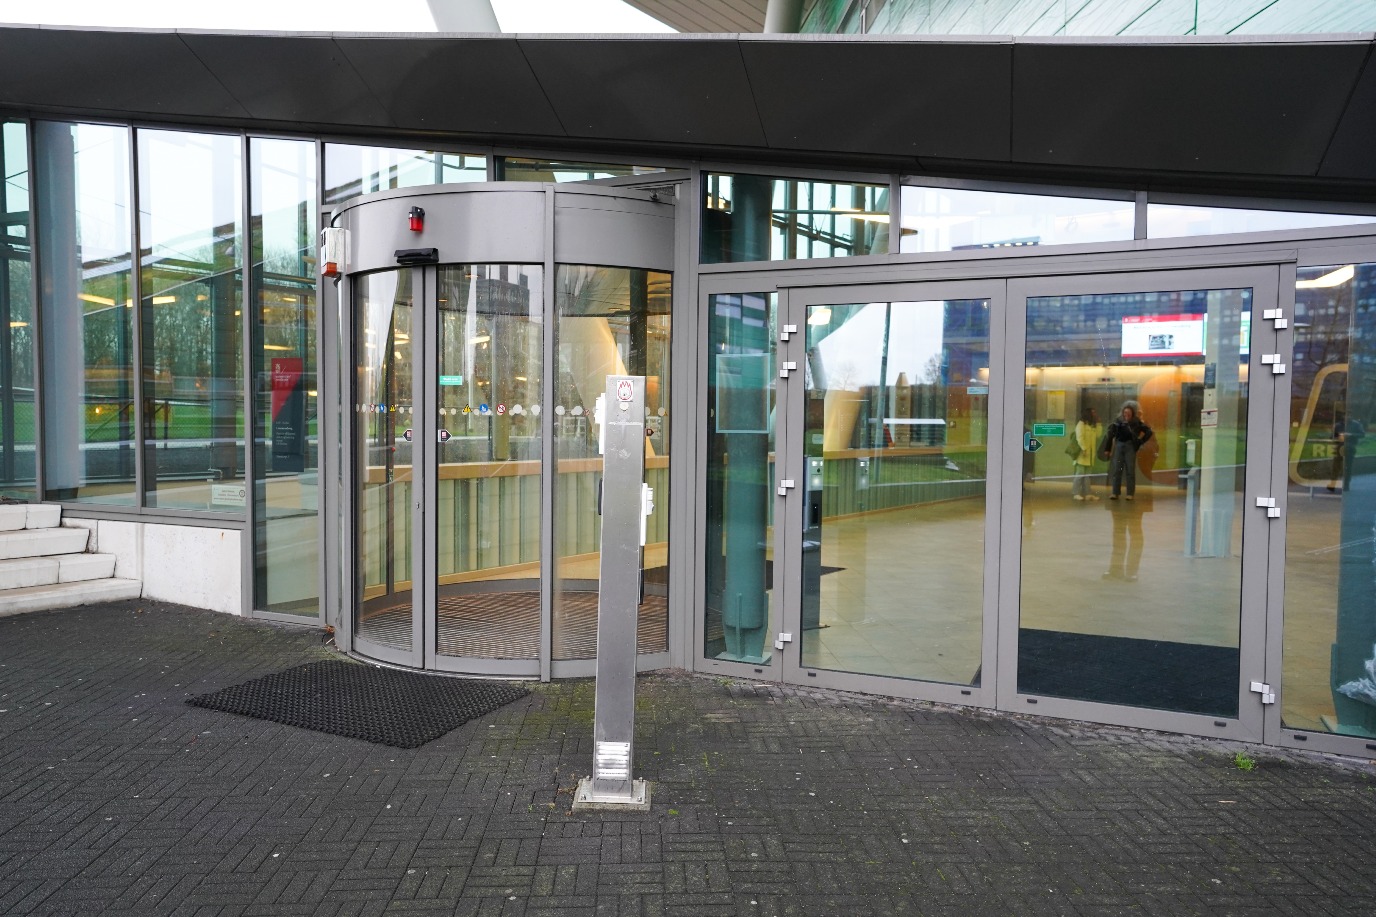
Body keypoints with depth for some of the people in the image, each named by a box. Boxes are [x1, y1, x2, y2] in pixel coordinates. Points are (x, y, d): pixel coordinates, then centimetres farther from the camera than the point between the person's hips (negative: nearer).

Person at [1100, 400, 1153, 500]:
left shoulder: (1136, 422, -4)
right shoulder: (1118, 421, 1)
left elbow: (1149, 431, 1)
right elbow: (1110, 434, 4)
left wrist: (1140, 441, -3)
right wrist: (1107, 449, 2)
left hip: (1130, 447, -2)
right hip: (1119, 446, 2)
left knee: (1130, 470, 1)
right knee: (1116, 470, 1)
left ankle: (1131, 494, 4)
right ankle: (1115, 493, 4)